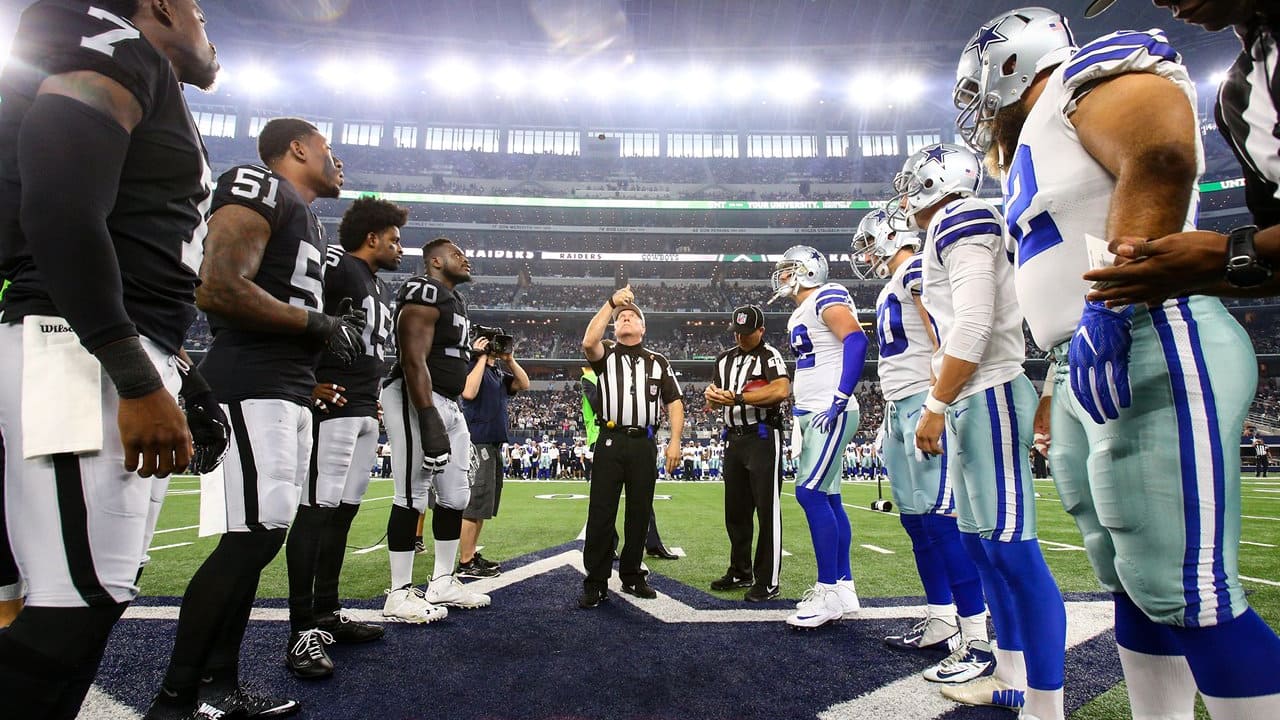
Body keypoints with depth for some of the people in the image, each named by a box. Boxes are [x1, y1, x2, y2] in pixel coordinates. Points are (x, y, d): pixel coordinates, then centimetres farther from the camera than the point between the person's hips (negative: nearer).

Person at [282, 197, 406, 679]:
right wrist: (308, 383, -17)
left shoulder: (380, 288, 22)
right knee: (317, 510, -8)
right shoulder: (337, 265, -6)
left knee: (344, 511, 12)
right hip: (332, 407, -9)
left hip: (364, 412, 9)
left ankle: (326, 613, 21)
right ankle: (301, 630, -3)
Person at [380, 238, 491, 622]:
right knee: (413, 497, -5)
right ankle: (400, 594, 5)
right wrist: (430, 421, -27)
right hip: (416, 400, -10)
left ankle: (443, 582, 23)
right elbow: (414, 362, -20)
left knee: (455, 496, 12)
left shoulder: (455, 300, 21)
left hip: (448, 403, 10)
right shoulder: (425, 294, -11)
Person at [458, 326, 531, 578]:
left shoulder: (499, 371, 17)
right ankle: (465, 563, -4)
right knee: (476, 502, -9)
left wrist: (510, 359, 3)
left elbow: (524, 384, 10)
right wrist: (482, 358, -18)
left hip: (495, 442, 9)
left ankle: (471, 555, 23)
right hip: (478, 442, -9)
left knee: (485, 503, 14)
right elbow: (468, 392, -25)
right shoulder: (473, 366, -8)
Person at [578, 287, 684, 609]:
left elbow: (674, 402, 11)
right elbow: (588, 342, -15)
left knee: (639, 513, 8)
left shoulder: (658, 361, 14)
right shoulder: (606, 354, 9)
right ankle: (595, 583, 3)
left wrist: (675, 441, -2)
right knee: (601, 514, -3)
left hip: (643, 444, 2)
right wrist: (611, 302, -10)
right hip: (610, 441, -2)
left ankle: (632, 576, 21)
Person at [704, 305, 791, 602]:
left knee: (767, 510, -3)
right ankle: (740, 572, 28)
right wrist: (712, 394, -8)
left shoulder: (769, 355, -6)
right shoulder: (725, 358, 15)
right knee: (735, 510, 14)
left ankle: (768, 582, 3)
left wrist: (737, 397, -23)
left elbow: (781, 390, -24)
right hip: (734, 439, 7)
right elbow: (713, 395, 17)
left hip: (763, 438, -7)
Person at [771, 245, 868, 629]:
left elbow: (856, 340, -22)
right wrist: (799, 415, 24)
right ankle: (844, 587, 15)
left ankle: (829, 592, -6)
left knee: (810, 493, -13)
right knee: (827, 497, 9)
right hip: (813, 415, 10)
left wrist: (840, 399, -25)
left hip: (831, 414, -10)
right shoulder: (799, 315, 21)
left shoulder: (826, 298, -8)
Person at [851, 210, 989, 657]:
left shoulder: (918, 270, -5)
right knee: (915, 517, 10)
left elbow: (943, 339, -18)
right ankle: (941, 622, 18)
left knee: (940, 513, -11)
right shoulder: (890, 290, 23)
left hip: (926, 404, -10)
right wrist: (889, 423, 25)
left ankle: (975, 632, -3)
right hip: (900, 408, 10)